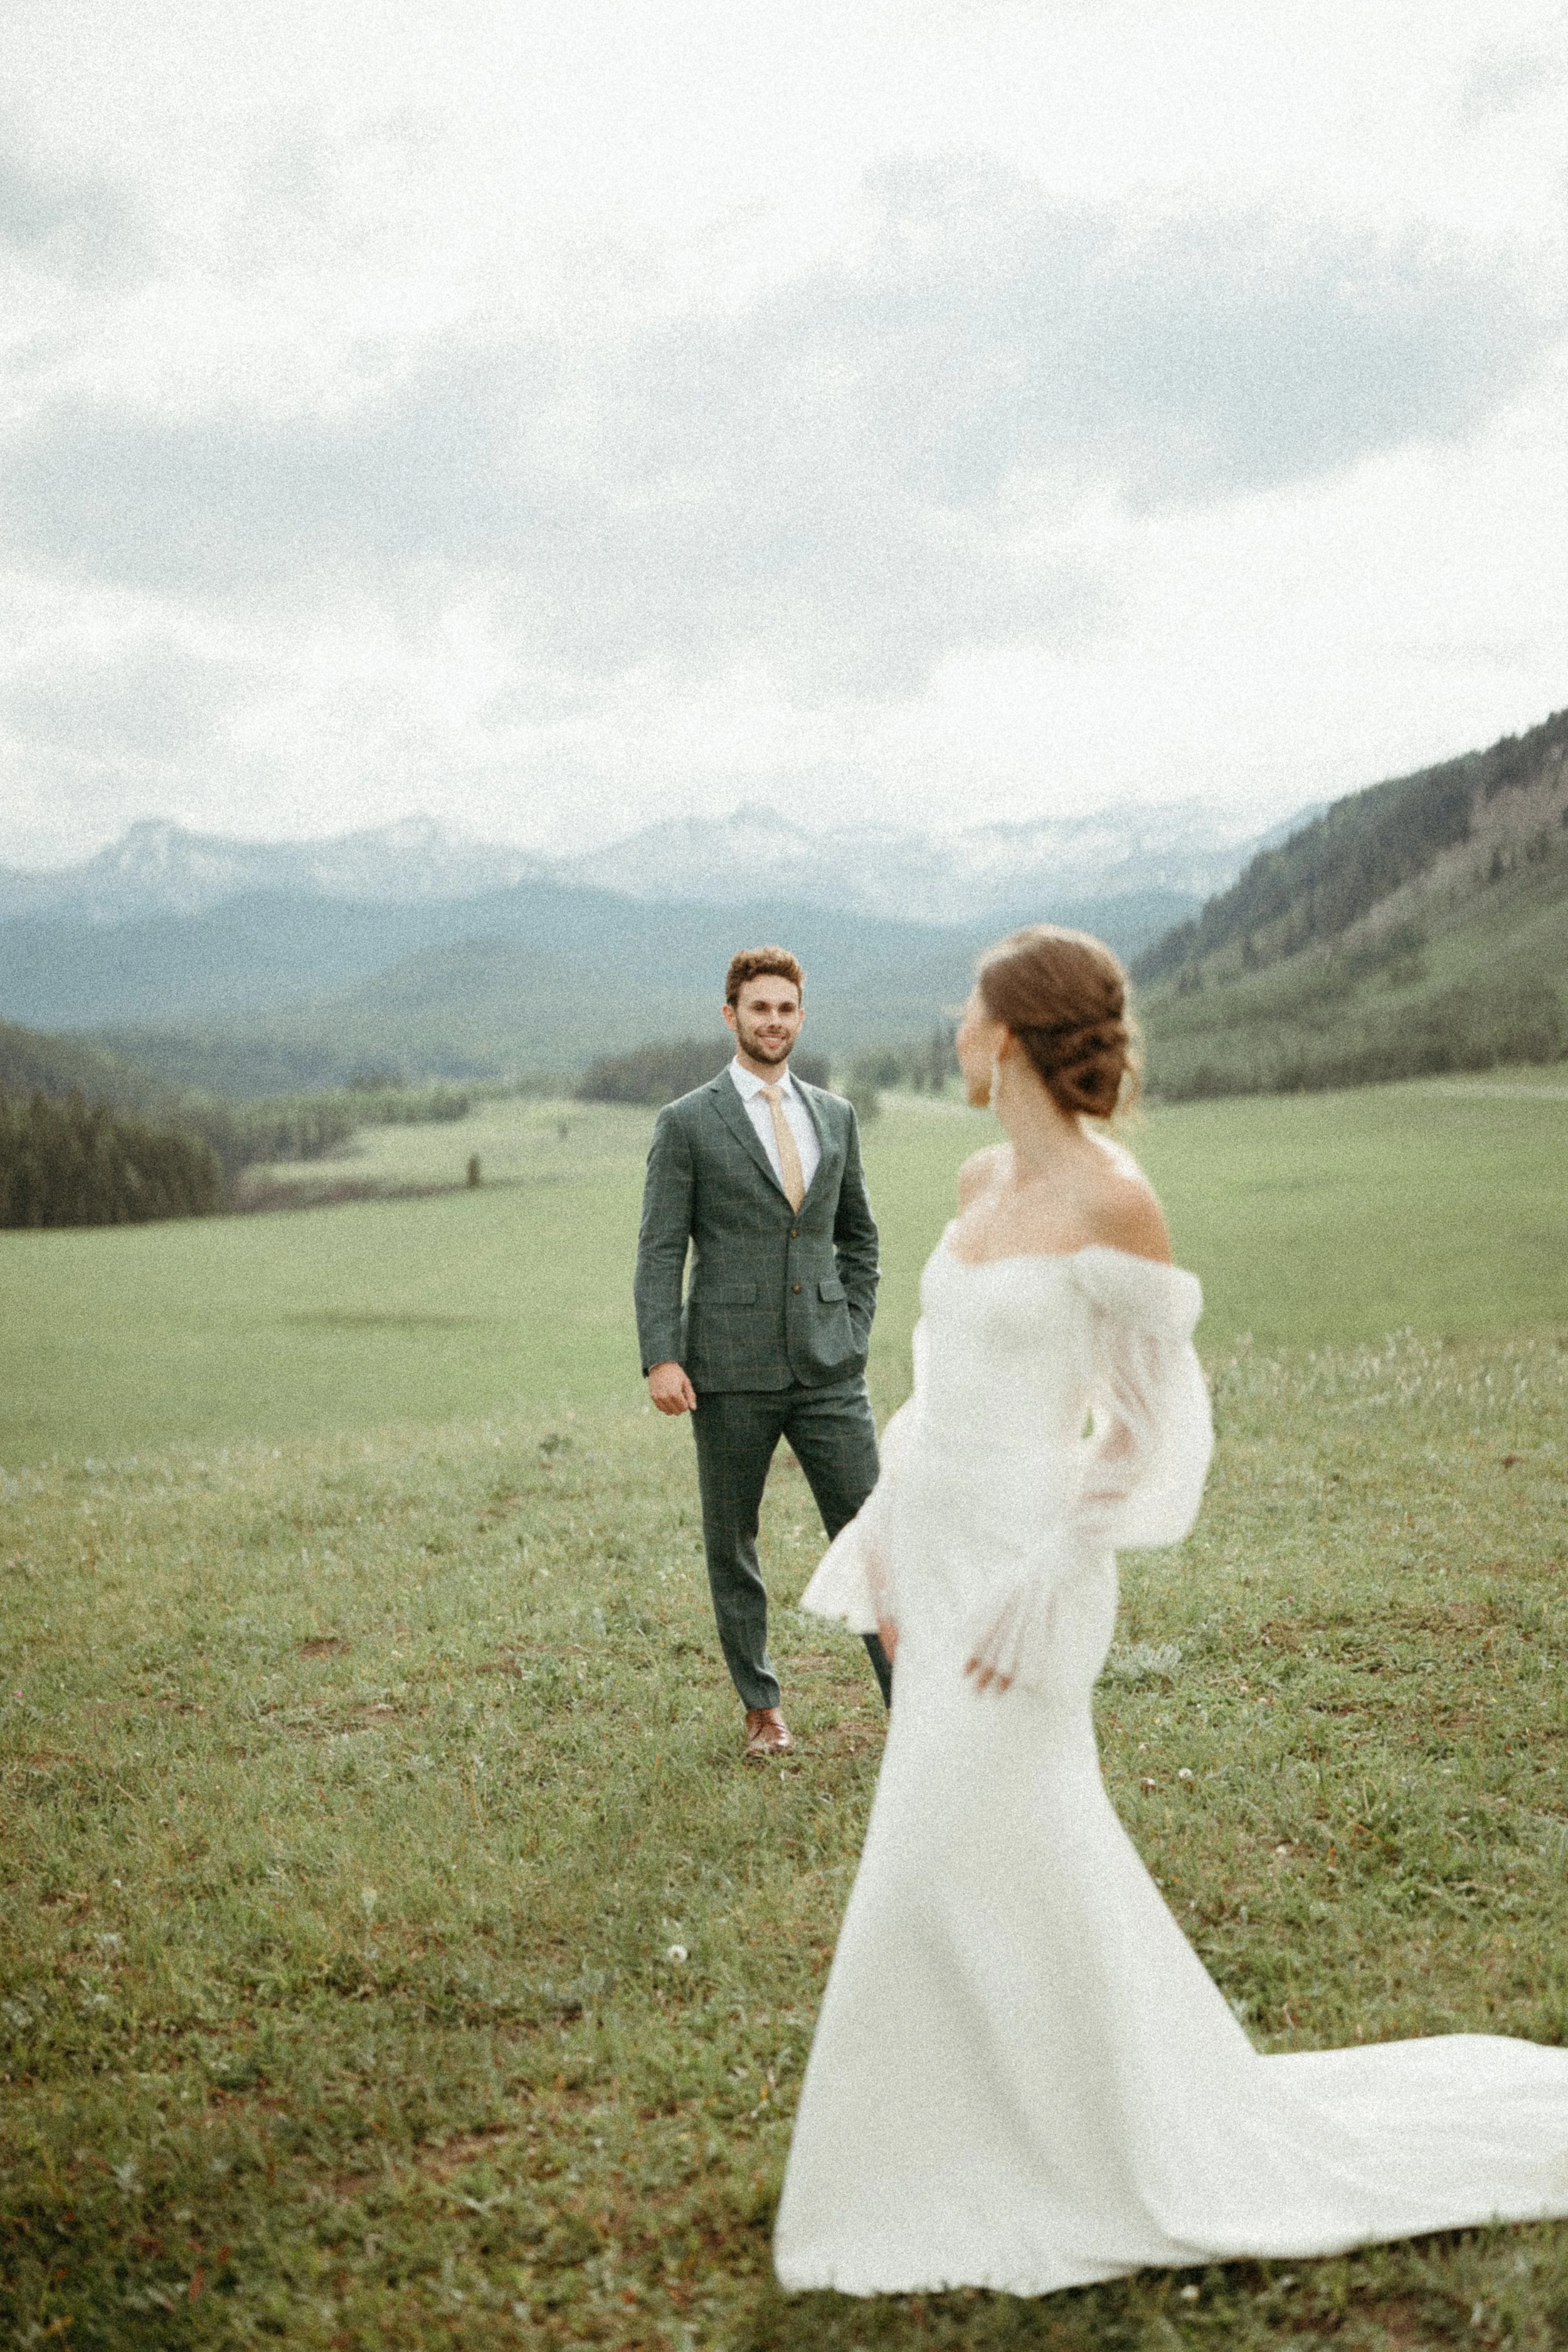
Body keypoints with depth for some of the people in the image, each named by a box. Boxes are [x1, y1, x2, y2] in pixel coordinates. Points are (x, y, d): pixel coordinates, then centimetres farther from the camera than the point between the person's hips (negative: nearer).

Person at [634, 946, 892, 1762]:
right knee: (731, 1544, 7)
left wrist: (854, 1334, 9)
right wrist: (659, 1359, -14)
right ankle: (761, 1708, 22)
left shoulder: (836, 1116, 11)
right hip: (731, 1370, -2)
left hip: (827, 1366, 3)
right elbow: (659, 1252, -4)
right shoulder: (687, 1122, -1)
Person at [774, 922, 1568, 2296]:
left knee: (961, 1868, -2)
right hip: (943, 1559, 8)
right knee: (1034, 1861, 16)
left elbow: (1153, 1423, -13)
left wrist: (1040, 1587, -16)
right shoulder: (985, 1183, 7)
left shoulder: (1114, 1203, -17)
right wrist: (886, 1542, 12)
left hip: (1026, 1569, -8)